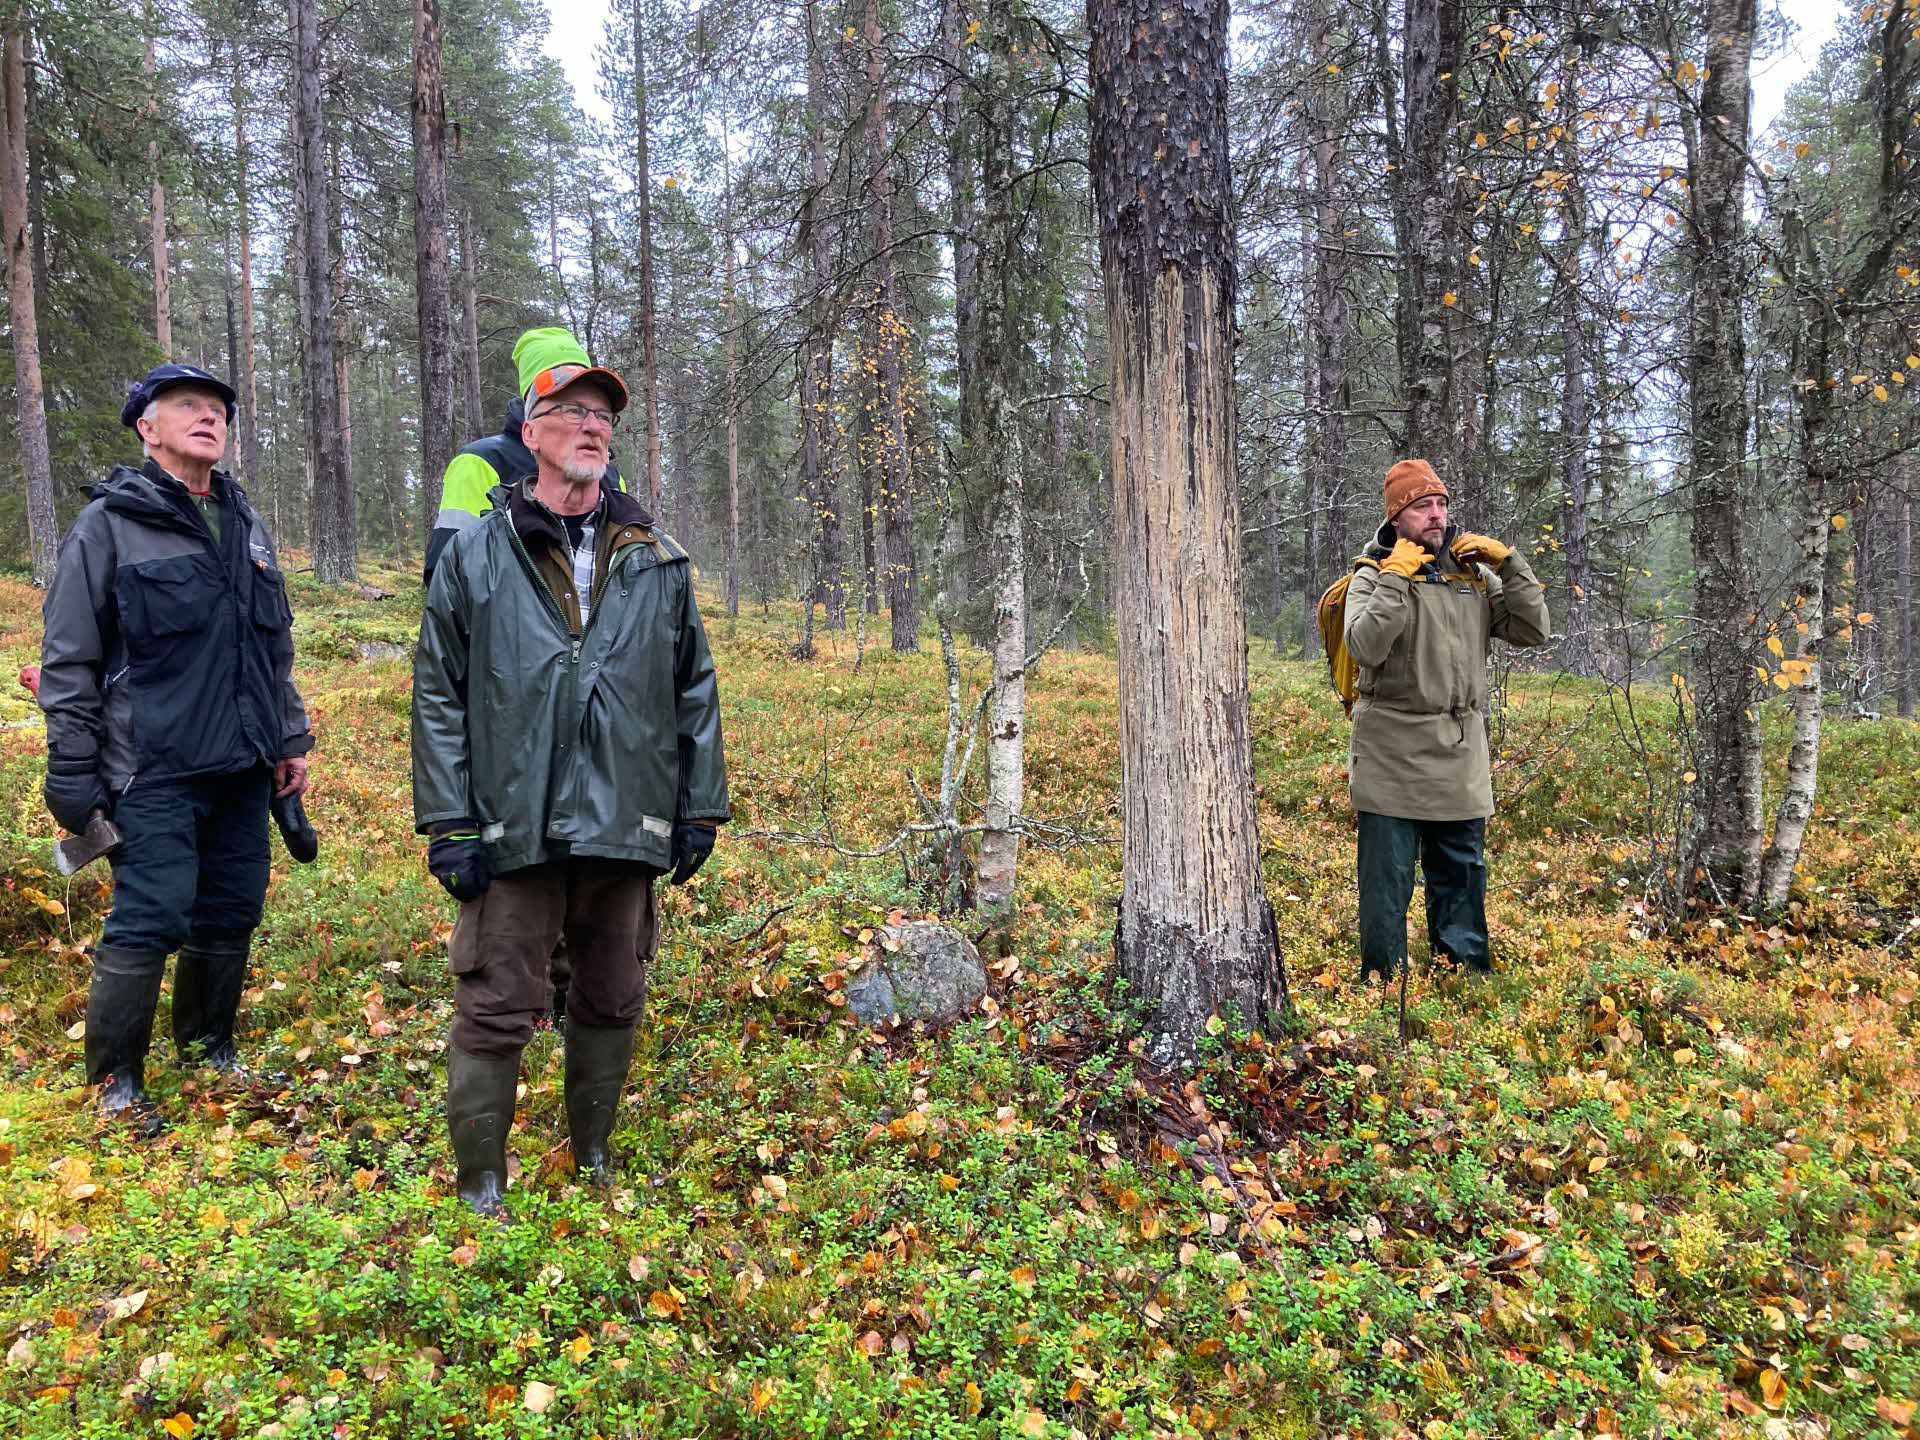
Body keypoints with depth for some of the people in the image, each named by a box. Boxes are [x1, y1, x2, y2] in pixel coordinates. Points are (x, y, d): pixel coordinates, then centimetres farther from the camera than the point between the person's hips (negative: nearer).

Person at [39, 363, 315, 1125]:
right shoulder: (109, 524, -4)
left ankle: (209, 1046, 30)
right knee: (150, 921, -6)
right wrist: (71, 775, -8)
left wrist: (291, 739, 17)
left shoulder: (246, 525, 14)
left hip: (243, 771, 6)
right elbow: (68, 662, -5)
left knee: (230, 915, 12)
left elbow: (276, 647, 21)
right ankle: (115, 1079, 11)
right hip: (156, 775, -6)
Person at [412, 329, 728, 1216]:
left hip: (626, 830, 3)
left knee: (612, 1003, 14)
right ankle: (481, 1189, 20)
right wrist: (448, 825, -5)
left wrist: (700, 809, 6)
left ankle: (593, 1162, 34)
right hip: (515, 832, -2)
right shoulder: (475, 557, 1)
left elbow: (695, 692, 10)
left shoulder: (657, 560, 7)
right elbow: (437, 697, 0)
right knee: (496, 1011, 3)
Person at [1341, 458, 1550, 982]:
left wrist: (1508, 563, -2)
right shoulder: (1374, 576, -4)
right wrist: (1395, 579, -19)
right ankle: (1384, 985, 15)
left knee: (1462, 876, 15)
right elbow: (1365, 648, -21)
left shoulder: (1473, 574, 10)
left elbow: (1533, 632, 4)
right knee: (1388, 879, 2)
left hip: (1462, 760, 5)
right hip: (1393, 759, -4)